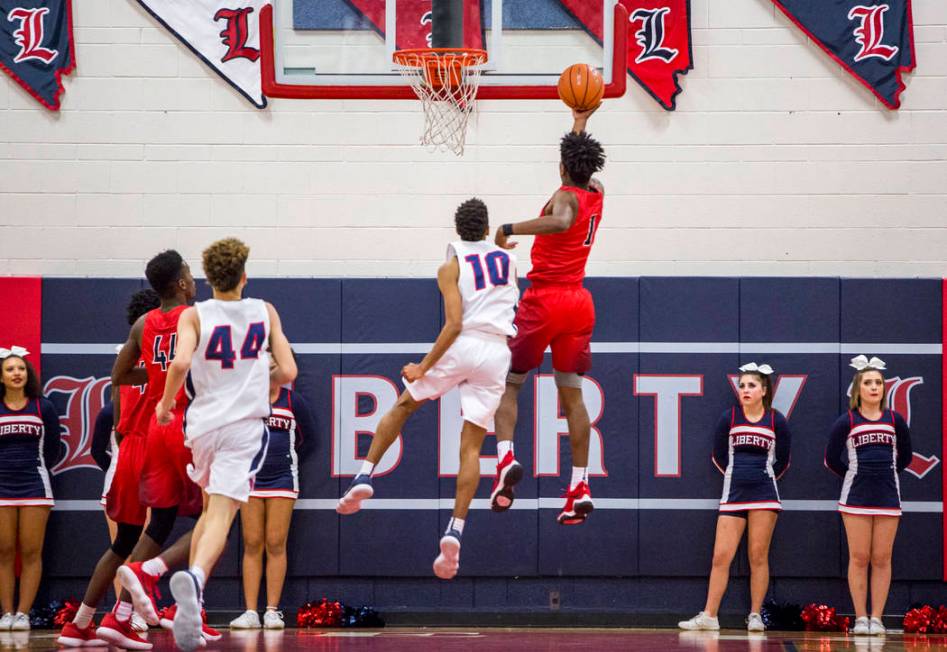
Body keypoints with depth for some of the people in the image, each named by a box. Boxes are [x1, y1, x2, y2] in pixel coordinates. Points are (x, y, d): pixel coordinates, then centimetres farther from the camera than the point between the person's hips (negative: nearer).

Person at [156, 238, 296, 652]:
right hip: (246, 424, -2)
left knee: (211, 509, 23)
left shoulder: (194, 316, -1)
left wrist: (165, 404, -2)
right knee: (221, 516, -12)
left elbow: (180, 362, -18)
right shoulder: (265, 313, 5)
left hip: (203, 423, 2)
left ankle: (189, 601, 20)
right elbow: (288, 372, 3)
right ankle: (194, 579, -41)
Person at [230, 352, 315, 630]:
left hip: (282, 479, -1)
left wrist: (286, 458, 9)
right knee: (252, 545, -2)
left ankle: (273, 611, -2)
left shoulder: (293, 401, 2)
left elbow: (308, 438, 12)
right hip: (250, 479, 1)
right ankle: (250, 612, -3)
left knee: (276, 544, -4)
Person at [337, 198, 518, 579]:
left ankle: (364, 478, 12)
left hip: (461, 345, -3)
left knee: (404, 405, 21)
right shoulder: (508, 261, 14)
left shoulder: (452, 267, 0)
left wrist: (424, 368, -10)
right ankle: (455, 532, -10)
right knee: (471, 447, 1)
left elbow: (454, 324, -11)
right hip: (497, 351, 3)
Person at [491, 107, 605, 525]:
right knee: (571, 395, 7)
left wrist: (510, 230, -34)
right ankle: (579, 487, 0)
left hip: (545, 301, -6)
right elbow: (583, 169, 34)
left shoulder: (564, 197, -12)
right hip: (579, 303, 6)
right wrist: (581, 124, 41)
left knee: (508, 382, 6)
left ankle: (506, 458, -16)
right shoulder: (595, 195, 9)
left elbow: (561, 223, -37)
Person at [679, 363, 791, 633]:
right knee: (721, 556, -3)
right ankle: (709, 616, -1)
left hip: (764, 495, -1)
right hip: (733, 494, 1)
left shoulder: (776, 421, 0)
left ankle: (755, 615, 5)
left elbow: (782, 461, 11)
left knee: (758, 557, 0)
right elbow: (719, 456, 12)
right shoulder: (729, 418, 2)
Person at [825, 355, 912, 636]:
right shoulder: (846, 422, -2)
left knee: (881, 559, 1)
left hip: (888, 497, 2)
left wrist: (886, 474, 11)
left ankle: (876, 618, 4)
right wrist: (855, 475, 9)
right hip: (856, 497, -2)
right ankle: (860, 618, 3)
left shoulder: (894, 420, 4)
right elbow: (832, 459, 5)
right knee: (859, 558, -1)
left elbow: (905, 457, 15)